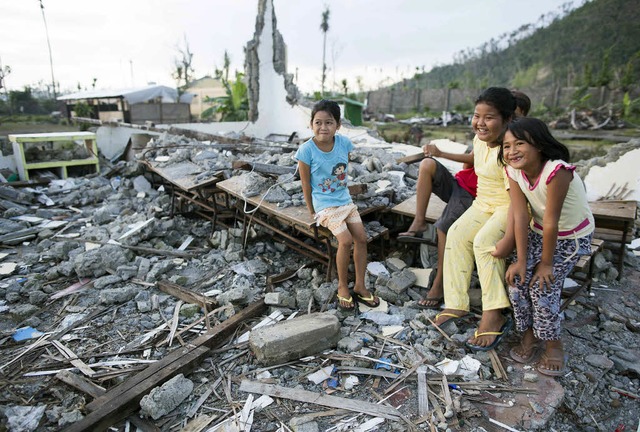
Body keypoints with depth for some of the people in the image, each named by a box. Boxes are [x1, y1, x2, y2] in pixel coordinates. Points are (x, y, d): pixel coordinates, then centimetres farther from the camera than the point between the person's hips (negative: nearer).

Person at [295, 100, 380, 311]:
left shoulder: (344, 143, -6)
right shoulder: (306, 150, -17)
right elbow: (306, 184, -10)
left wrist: (342, 194, 10)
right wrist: (312, 213, -5)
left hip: (346, 200, 5)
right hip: (325, 205, -5)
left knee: (361, 238, -3)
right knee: (346, 241, -18)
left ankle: (360, 285, 12)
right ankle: (343, 286, 4)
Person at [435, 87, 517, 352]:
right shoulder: (480, 140, 1)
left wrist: (507, 239, -32)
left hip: (508, 207, -7)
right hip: (483, 203, 8)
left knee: (485, 241, -30)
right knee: (457, 234, -14)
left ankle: (493, 315, -23)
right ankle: (456, 304, -8)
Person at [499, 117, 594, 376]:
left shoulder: (556, 170, -33)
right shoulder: (514, 171, -15)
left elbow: (552, 221, -28)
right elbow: (520, 216, -17)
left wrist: (546, 263, -20)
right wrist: (521, 260, -19)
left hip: (573, 236, -5)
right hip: (539, 232, 5)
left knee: (543, 285, -15)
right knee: (517, 279, -9)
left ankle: (553, 343, 10)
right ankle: (529, 333, 14)